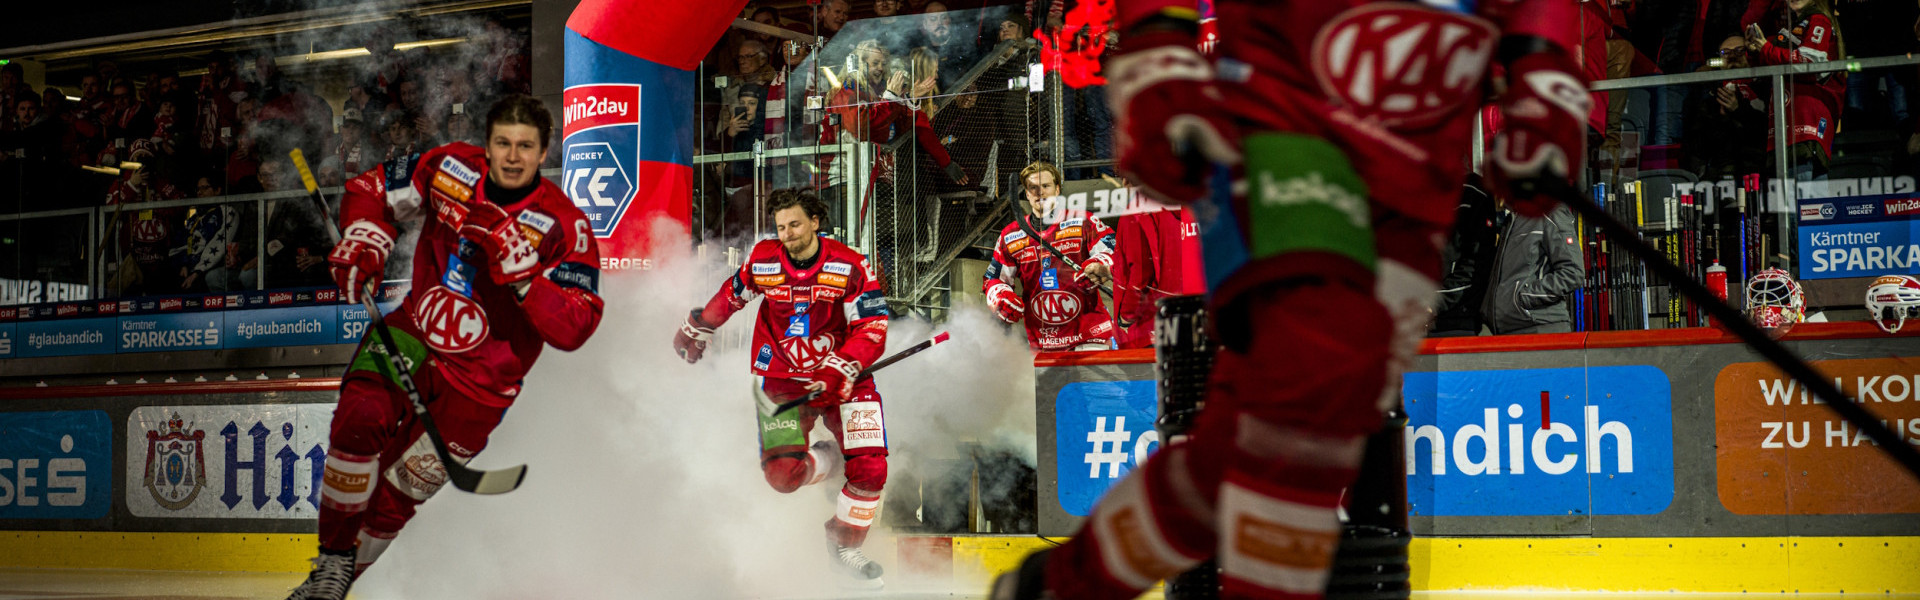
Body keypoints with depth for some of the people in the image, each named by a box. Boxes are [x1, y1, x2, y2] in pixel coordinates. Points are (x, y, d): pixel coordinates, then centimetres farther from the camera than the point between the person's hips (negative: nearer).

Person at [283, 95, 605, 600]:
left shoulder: (564, 227, -17)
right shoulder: (449, 169, -6)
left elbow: (572, 330, -23)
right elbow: (373, 190, 9)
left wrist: (524, 274, -37)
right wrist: (363, 242, -11)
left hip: (482, 373, -3)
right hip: (416, 330, 3)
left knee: (400, 488, -6)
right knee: (359, 421, -22)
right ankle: (331, 559, -5)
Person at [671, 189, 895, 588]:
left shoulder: (849, 266, -12)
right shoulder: (763, 262, -5)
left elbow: (872, 330, -12)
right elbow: (731, 296, 15)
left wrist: (837, 371, -25)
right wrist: (696, 331, 27)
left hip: (842, 377, -1)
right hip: (781, 380, 1)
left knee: (870, 467, -15)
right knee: (783, 475, -17)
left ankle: (845, 546, 11)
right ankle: (829, 460, 20)